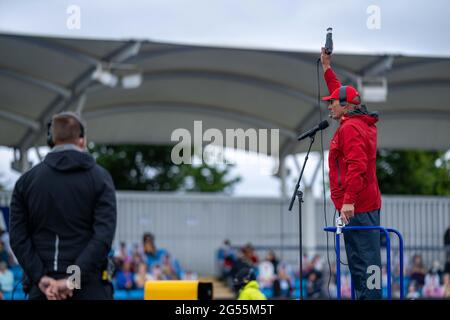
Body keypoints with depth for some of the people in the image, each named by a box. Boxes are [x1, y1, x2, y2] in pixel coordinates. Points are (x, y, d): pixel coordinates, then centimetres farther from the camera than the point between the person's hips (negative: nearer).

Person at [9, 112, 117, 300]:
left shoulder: (26, 180, 8)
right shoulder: (99, 177, 0)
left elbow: (18, 237, 1)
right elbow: (103, 236, -11)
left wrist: (40, 277, -5)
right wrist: (73, 279, -15)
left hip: (42, 289, 2)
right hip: (89, 288, -2)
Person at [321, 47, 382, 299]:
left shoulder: (350, 128, -12)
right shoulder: (361, 122, 17)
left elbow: (356, 165, -23)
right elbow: (342, 93, 34)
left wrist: (349, 200, -27)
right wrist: (327, 68, 38)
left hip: (356, 207, -10)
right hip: (367, 204, 10)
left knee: (362, 261, -11)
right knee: (366, 260, 11)